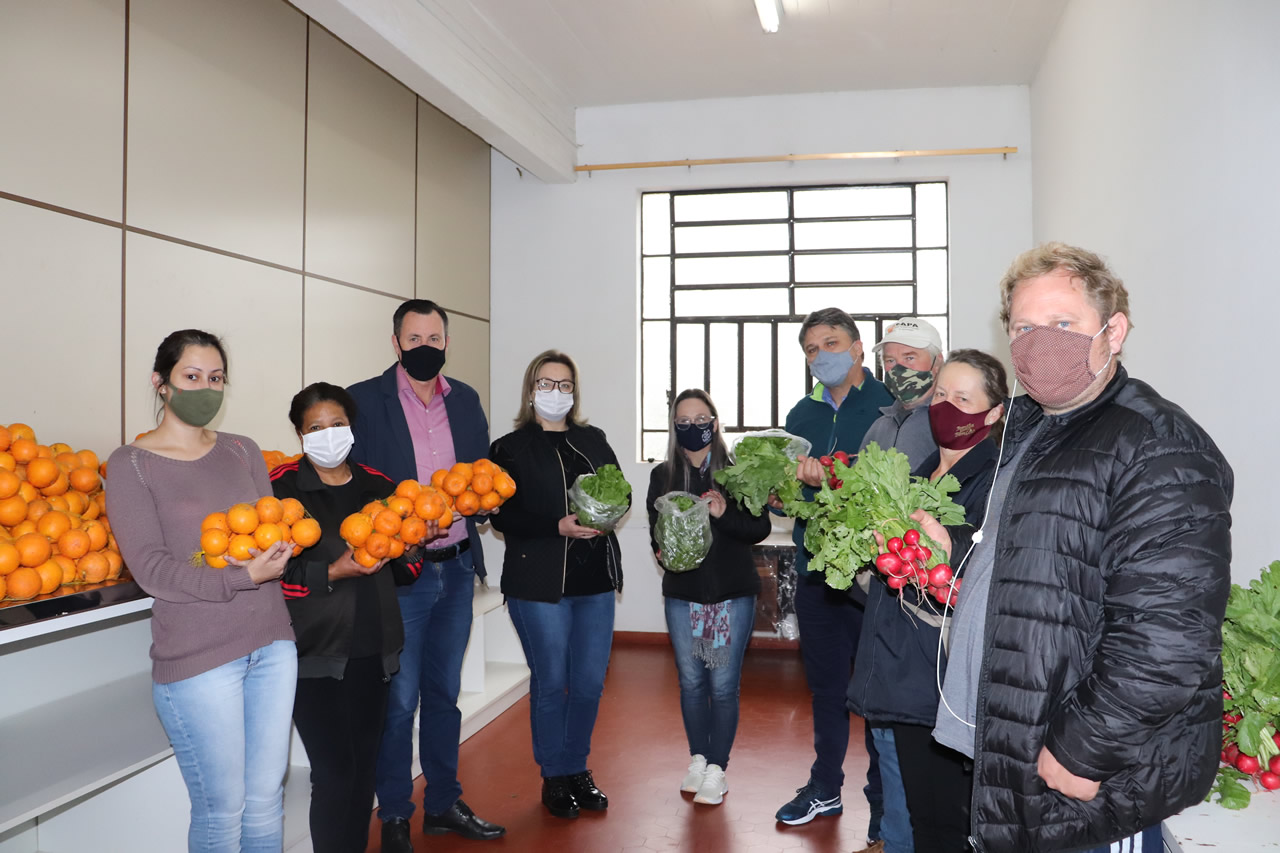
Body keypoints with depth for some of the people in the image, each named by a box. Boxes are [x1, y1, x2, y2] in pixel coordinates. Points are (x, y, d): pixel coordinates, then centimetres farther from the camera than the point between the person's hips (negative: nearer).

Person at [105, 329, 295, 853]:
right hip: (197, 657, -4)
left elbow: (277, 533, 8)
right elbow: (152, 570, -11)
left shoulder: (242, 451, 11)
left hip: (271, 642, 4)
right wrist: (241, 579, -23)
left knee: (266, 800, 13)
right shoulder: (131, 464, -3)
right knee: (221, 809, 5)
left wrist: (275, 551, -16)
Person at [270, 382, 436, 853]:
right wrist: (333, 572, -22)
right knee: (334, 772, -4)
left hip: (372, 651, 4)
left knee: (364, 769, 11)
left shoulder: (378, 485, 9)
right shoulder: (283, 487, -5)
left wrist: (413, 548, -4)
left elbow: (401, 574, 15)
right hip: (316, 653, -4)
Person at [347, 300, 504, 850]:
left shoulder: (465, 399, 9)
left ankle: (443, 805, 33)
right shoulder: (364, 400, -7)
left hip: (456, 568, 5)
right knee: (399, 701, 5)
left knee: (444, 695, 17)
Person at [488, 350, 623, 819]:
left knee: (590, 682, 9)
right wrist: (559, 526, -19)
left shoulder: (593, 440, 14)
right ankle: (554, 777, 23)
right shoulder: (510, 448, 1)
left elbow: (621, 493, 13)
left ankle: (577, 768, 28)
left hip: (595, 579, 4)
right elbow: (503, 517, -8)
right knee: (551, 681, 5)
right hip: (539, 582, -4)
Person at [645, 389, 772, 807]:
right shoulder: (662, 476, 6)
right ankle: (698, 760, 28)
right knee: (691, 682, 11)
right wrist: (664, 551, -13)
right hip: (682, 592, 3)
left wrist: (724, 514, -22)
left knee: (723, 685, 1)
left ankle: (717, 769, 14)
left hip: (733, 592, -2)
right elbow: (655, 530, 8)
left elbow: (760, 528, -6)